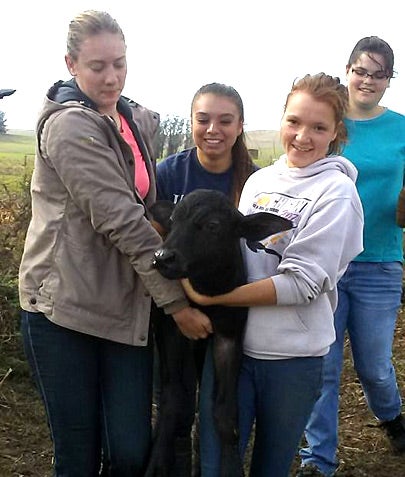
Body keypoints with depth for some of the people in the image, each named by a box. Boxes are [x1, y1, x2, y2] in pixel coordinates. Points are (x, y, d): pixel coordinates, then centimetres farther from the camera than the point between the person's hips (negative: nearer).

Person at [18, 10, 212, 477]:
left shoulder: (133, 119, 12)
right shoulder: (68, 126, -13)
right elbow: (122, 220, -20)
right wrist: (176, 301, -19)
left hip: (126, 310, 6)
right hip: (64, 309, -6)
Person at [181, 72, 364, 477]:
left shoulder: (335, 193, -9)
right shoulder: (259, 180, 7)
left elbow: (302, 282, -17)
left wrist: (212, 297, -18)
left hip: (293, 355, -3)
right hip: (233, 342, 4)